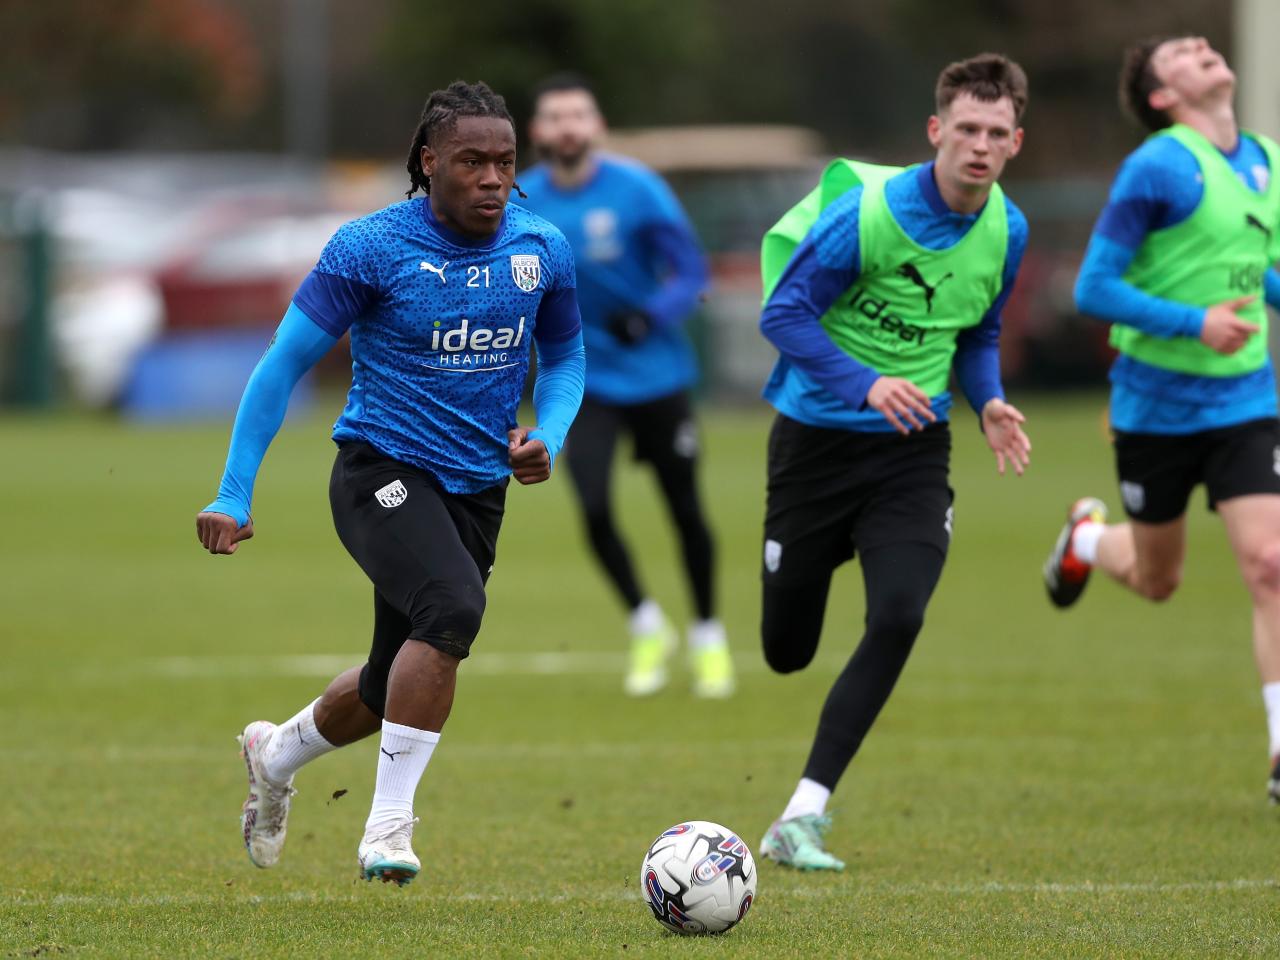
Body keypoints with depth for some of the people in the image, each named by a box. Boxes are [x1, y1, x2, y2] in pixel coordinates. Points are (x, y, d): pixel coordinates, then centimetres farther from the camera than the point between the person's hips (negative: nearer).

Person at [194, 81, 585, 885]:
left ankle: (277, 753, 47)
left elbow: (565, 357, 16)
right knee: (453, 607, -32)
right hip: (384, 474, -6)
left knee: (398, 683, 15)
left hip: (478, 489, 6)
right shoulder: (372, 247, -13)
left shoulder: (543, 249, 0)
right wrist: (234, 495, -12)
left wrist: (547, 436, -5)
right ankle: (390, 824, -24)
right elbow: (285, 364, -8)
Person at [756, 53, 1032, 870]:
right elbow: (783, 314, -16)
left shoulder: (1007, 231, 0)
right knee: (786, 651, 5)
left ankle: (802, 817, -14)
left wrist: (989, 402, -4)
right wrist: (866, 386, -29)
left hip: (913, 448, 3)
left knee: (898, 619, -20)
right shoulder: (869, 212, -18)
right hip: (816, 437, -3)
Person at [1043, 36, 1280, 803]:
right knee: (1157, 580, 14)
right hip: (1157, 404, -4)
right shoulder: (1158, 168, -14)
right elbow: (1094, 289, -16)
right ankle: (1088, 536, 50)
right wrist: (1195, 323, -26)